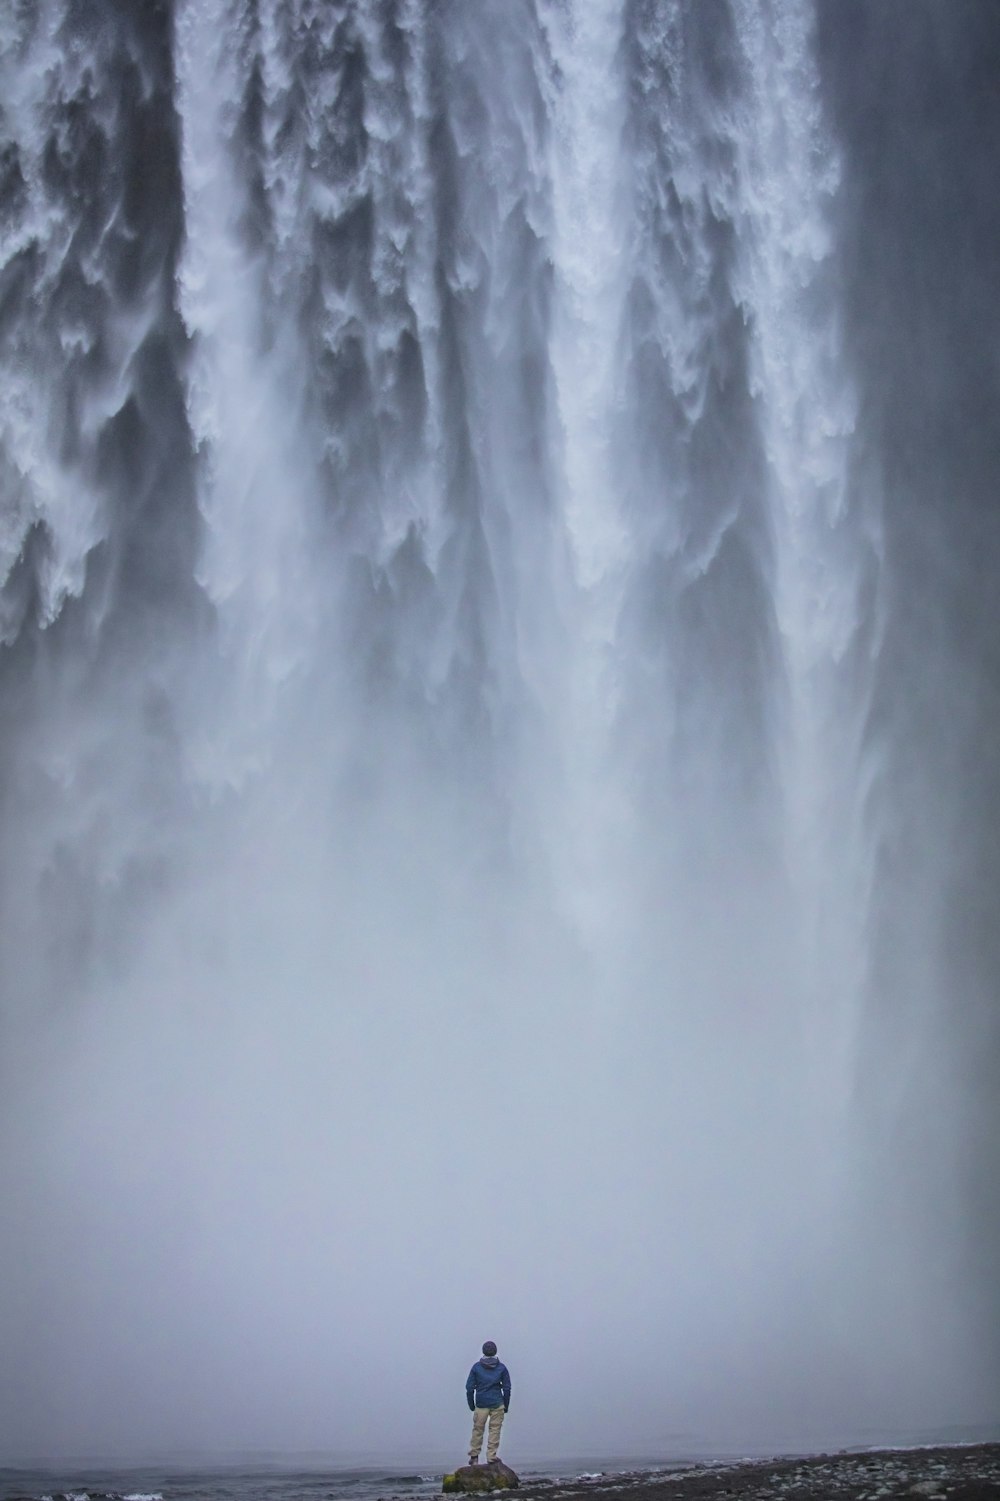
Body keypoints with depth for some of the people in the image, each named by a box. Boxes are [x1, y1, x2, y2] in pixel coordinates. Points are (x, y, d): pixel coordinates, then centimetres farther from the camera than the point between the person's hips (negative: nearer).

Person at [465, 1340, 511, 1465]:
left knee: (478, 1429, 8)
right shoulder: (501, 1367, 4)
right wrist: (506, 1405, 12)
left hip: (481, 1404, 0)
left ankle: (474, 1456, 10)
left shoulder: (476, 1367, 3)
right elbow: (507, 1388, 5)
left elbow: (469, 1388, 2)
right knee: (495, 1430, 3)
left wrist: (471, 1405, 11)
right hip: (497, 1404, 0)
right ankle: (491, 1458, 0)